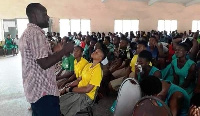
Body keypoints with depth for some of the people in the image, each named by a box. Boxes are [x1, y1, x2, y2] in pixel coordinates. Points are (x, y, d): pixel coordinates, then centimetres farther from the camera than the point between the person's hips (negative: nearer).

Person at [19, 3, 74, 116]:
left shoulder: (28, 32, 16)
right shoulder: (36, 33, -18)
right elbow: (45, 63, -25)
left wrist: (60, 51, 14)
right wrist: (64, 51, -15)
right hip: (43, 90, -10)